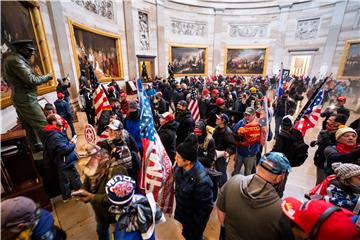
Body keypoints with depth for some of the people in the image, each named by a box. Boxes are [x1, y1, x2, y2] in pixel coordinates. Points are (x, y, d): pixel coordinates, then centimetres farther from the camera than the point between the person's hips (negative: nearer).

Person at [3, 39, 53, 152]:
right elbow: (31, 80, -21)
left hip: (18, 98, 10)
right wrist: (47, 77, -9)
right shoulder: (16, 60, -16)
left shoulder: (8, 59, 16)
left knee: (29, 126, 15)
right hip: (26, 99, -10)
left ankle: (36, 146, 25)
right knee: (43, 125, -7)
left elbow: (7, 79, 24)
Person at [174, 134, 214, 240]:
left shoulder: (201, 180, -40)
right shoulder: (180, 166, -20)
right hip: (182, 212, 6)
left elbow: (206, 207, -25)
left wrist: (194, 223, -12)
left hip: (193, 219, -5)